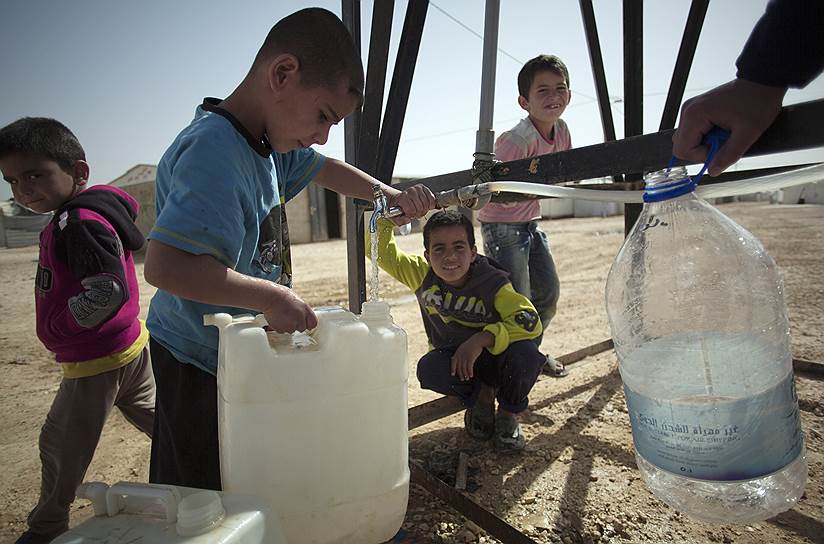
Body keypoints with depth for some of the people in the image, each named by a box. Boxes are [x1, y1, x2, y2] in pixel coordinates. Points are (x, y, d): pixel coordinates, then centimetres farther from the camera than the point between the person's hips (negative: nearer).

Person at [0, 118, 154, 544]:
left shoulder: (79, 223, -26)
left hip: (96, 361, -9)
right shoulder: (98, 209, 3)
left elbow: (108, 292, -33)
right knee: (153, 416, 23)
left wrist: (58, 324, -19)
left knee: (61, 445, 11)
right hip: (130, 343, 9)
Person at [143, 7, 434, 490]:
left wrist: (390, 195, 8)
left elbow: (322, 168, 19)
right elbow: (164, 265, -37)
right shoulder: (215, 152, -28)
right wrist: (273, 297, -31)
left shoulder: (268, 140, 2)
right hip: (200, 363, -8)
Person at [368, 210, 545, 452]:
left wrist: (481, 339, -40)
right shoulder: (422, 274, -13)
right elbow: (380, 250, -12)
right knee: (428, 370, -31)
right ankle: (482, 397, 0)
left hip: (495, 355, -2)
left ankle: (508, 413, -1)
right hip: (455, 359, 2)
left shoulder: (492, 283, -22)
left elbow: (530, 321, -31)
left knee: (526, 355, -34)